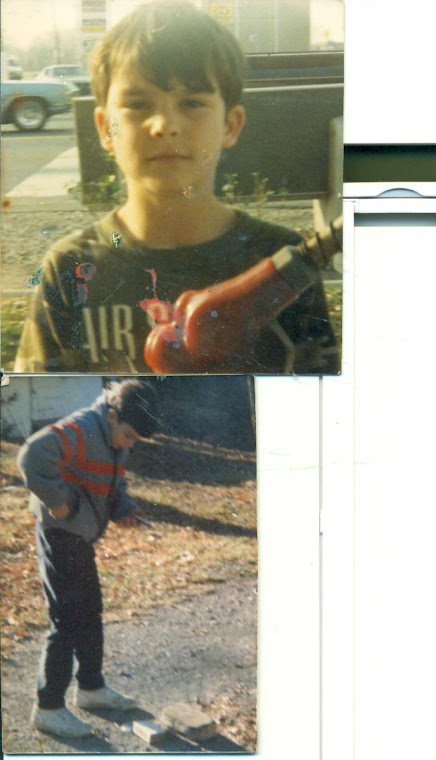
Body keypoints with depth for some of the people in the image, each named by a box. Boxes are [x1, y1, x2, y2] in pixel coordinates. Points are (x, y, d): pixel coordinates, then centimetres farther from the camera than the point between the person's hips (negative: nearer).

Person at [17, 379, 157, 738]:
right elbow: (33, 457, -37)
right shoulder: (80, 430, -23)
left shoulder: (116, 441, 8)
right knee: (67, 621, -5)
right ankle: (48, 708, 5)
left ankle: (92, 688, 35)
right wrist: (58, 501, -29)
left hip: (82, 537, 10)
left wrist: (124, 507, 1)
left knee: (90, 614, 19)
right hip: (60, 536, -10)